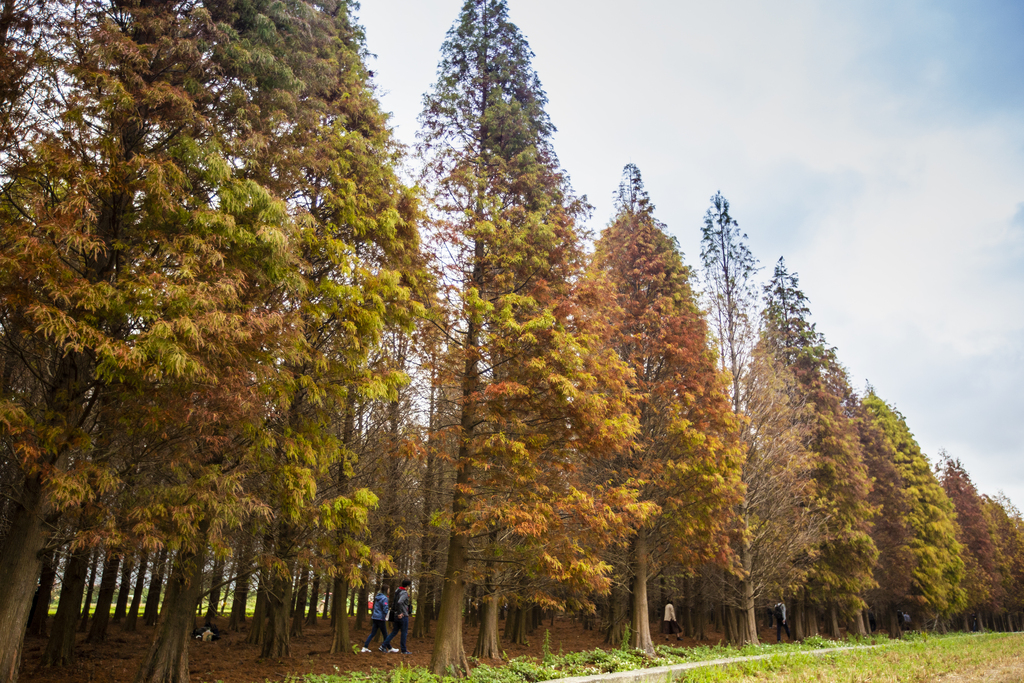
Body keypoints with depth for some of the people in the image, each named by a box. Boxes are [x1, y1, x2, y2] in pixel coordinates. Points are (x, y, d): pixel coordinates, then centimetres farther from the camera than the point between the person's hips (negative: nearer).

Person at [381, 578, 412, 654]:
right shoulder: (404, 593, -16)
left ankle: (384, 646, 9)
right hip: (403, 616, -8)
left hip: (396, 616, 8)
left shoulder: (397, 591, 11)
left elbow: (393, 602, 18)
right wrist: (399, 613, -23)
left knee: (395, 631, 14)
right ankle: (404, 650, 9)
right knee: (404, 632, 2)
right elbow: (399, 602, -32)